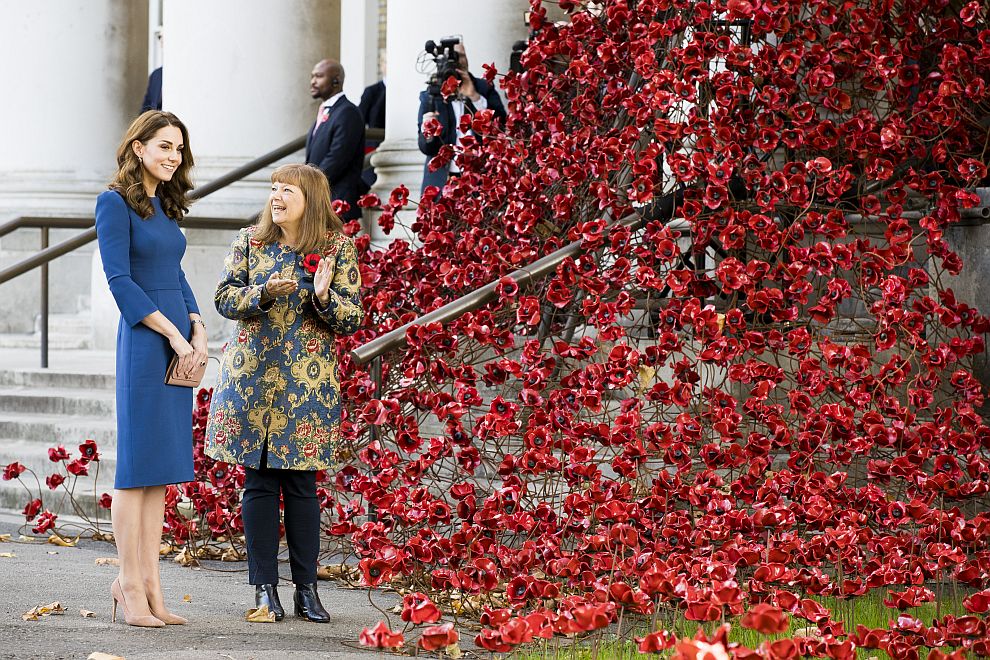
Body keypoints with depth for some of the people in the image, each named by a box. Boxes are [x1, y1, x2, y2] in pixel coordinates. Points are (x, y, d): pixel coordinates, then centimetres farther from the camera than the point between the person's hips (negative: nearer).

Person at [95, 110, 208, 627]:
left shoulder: (166, 206, 16)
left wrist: (198, 331, 1)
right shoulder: (115, 203, -7)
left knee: (162, 467, 7)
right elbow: (120, 280, -13)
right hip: (144, 341, -8)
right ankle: (130, 584, -1)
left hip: (179, 343, 8)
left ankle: (149, 583, 9)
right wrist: (173, 334, -15)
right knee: (137, 463, -5)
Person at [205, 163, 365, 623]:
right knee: (259, 483, 2)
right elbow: (224, 298, 0)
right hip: (252, 378, 1)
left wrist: (324, 296, -22)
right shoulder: (249, 242, 5)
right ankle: (265, 588, 7)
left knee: (302, 485, 1)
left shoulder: (338, 249, 0)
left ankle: (306, 590, 8)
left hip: (308, 384, -1)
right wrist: (264, 293, -18)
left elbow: (353, 318, -2)